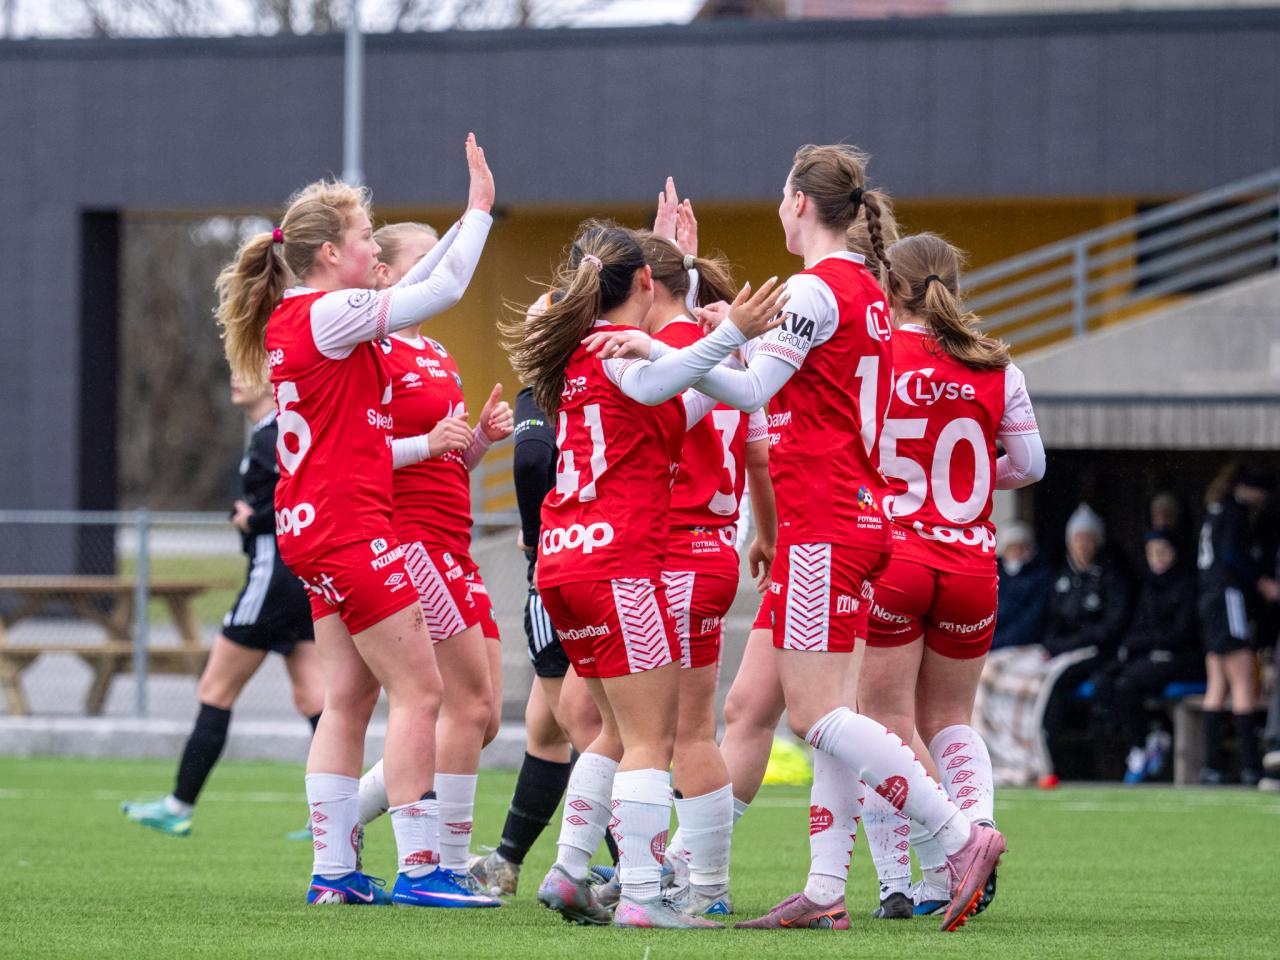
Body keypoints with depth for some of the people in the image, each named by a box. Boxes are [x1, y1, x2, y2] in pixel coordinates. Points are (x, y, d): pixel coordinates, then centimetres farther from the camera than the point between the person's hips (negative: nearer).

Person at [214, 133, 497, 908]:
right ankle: (419, 868, -8)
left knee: (350, 698, 9)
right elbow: (443, 292, -11)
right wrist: (479, 211, -1)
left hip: (318, 526, 10)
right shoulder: (326, 314, -14)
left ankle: (333, 870, 8)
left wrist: (471, 218, 20)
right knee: (418, 688, -7)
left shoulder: (301, 316, 13)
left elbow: (422, 288, 22)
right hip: (347, 524, -10)